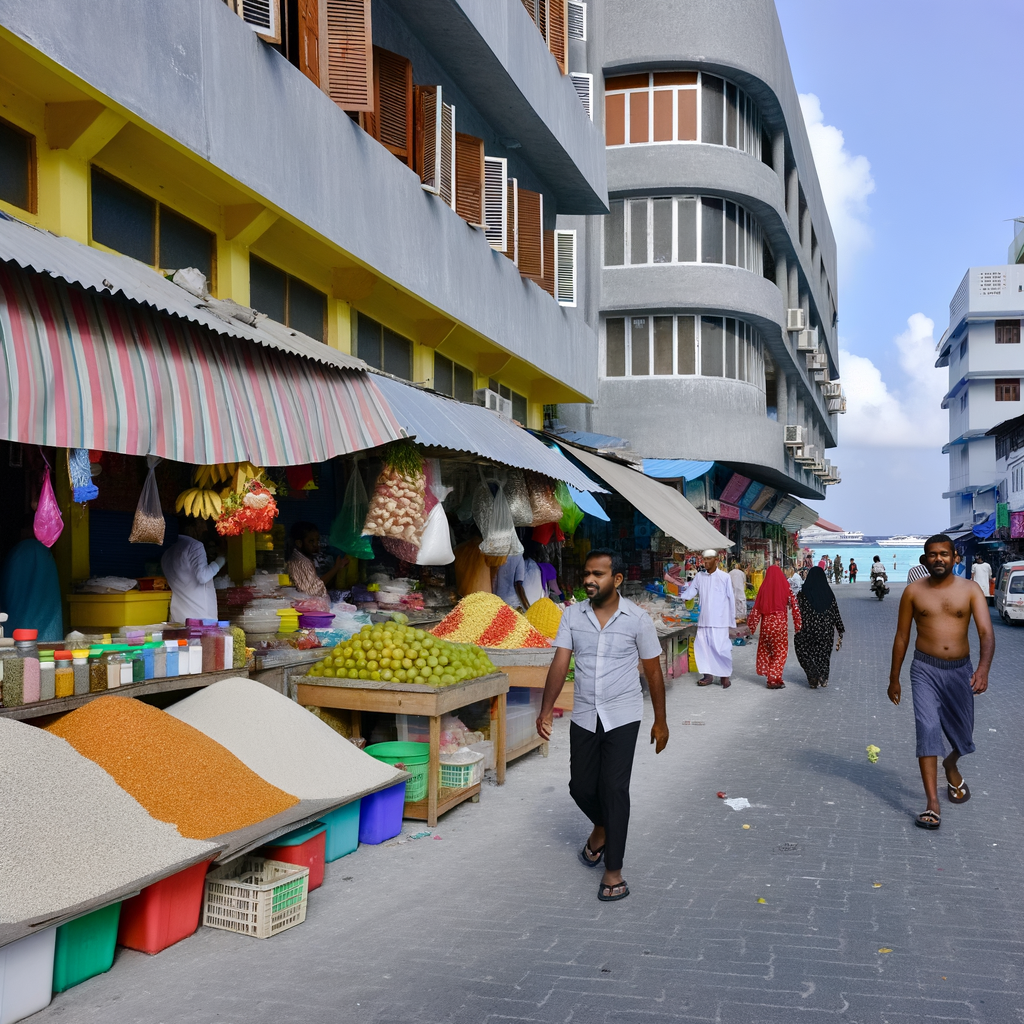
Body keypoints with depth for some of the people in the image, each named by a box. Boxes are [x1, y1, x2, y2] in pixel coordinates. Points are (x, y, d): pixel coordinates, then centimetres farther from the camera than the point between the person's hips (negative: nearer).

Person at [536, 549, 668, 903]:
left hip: (622, 717, -3)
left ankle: (614, 871, 5)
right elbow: (560, 662, -8)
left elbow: (653, 672, -1)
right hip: (584, 716, 3)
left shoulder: (637, 619, -9)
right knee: (581, 787, 10)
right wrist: (546, 710, -18)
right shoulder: (572, 615, -2)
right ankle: (602, 827, 43)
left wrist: (660, 722, 4)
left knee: (614, 789, -8)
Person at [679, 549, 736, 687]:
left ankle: (725, 675, 9)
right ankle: (708, 675, 15)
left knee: (721, 647, -6)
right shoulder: (699, 576, 7)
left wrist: (732, 620, 0)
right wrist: (682, 596, -11)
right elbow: (691, 591, 7)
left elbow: (731, 599, -1)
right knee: (702, 646, 4)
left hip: (719, 620, -4)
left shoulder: (724, 577, -3)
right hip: (704, 619, 4)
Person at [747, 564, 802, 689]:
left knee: (766, 651, 15)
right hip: (780, 623, -2)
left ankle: (771, 678, 19)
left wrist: (751, 625, 11)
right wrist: (798, 625, 1)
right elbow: (795, 607, -4)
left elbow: (756, 609, 2)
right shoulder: (786, 588, -3)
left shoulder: (764, 588, 0)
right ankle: (774, 679, 2)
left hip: (766, 623, 2)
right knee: (781, 651, 7)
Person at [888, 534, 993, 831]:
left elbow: (986, 633, -15)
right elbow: (901, 636, 6)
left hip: (960, 671, 1)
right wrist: (894, 679, 8)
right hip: (925, 669, -1)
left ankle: (950, 765, 50)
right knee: (927, 728, -15)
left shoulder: (970, 590, -4)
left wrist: (983, 669, -32)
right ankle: (932, 805, -15)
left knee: (963, 734, 13)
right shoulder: (914, 591, 0)